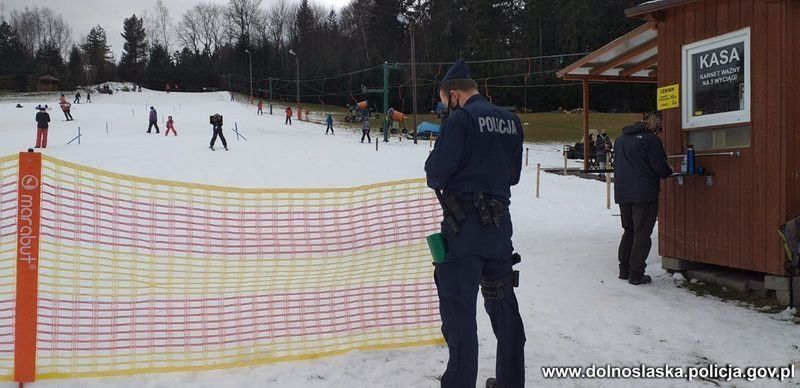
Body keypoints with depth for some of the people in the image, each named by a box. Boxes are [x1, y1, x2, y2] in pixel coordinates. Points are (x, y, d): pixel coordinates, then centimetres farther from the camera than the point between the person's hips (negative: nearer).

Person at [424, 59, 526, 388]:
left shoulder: (461, 118, -10)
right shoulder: (511, 121, 10)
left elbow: (437, 173, -14)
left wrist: (437, 179, 7)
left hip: (465, 225, -7)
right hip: (500, 222, 7)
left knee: (458, 309, -2)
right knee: (503, 304, 18)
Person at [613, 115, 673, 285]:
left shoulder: (620, 139, 15)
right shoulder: (651, 140, -9)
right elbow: (660, 167, -12)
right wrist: (669, 171, 10)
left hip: (622, 193, 7)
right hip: (645, 193, -7)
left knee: (629, 231, 18)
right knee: (642, 234, -2)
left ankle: (624, 270, 21)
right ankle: (636, 274, -3)